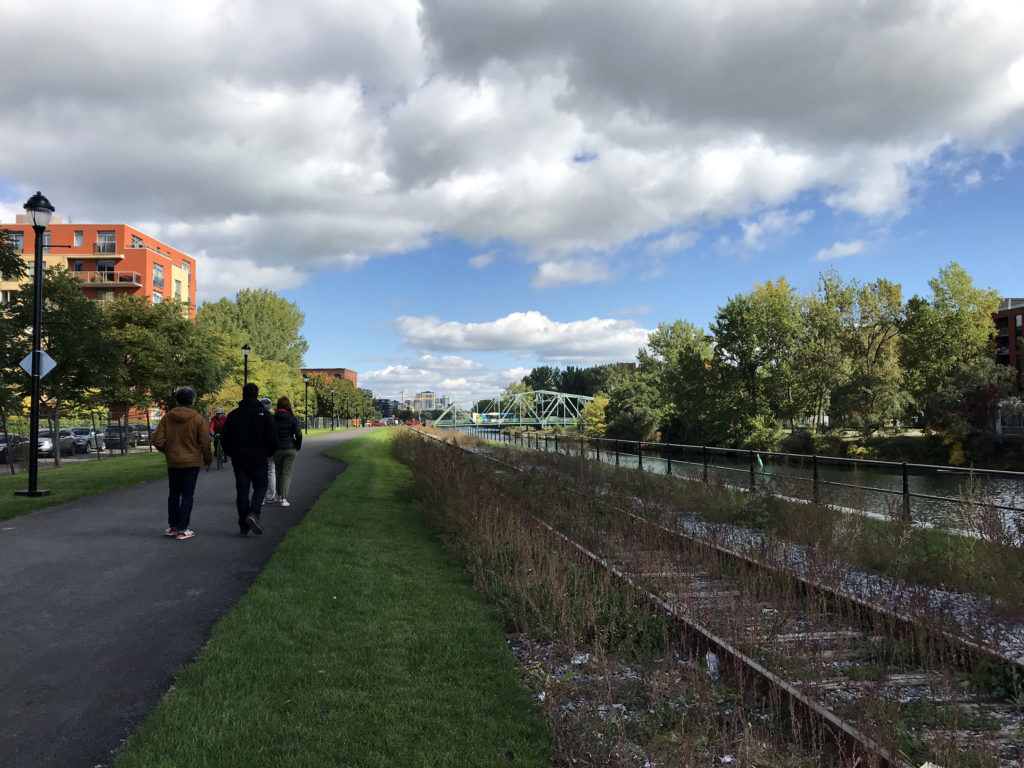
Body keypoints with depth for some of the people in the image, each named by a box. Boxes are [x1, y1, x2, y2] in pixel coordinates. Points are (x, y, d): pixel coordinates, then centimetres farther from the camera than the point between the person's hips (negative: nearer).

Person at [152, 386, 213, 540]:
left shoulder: (167, 417, -1)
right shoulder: (198, 419, -10)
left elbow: (157, 440, -3)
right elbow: (204, 443, -9)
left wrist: (166, 451, 15)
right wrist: (208, 460, 5)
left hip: (173, 462, 3)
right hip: (192, 462, -3)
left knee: (174, 494, 16)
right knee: (187, 495, 2)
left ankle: (172, 526, 21)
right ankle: (182, 529, 2)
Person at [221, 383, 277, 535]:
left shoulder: (233, 415, 4)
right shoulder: (264, 414, -5)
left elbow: (224, 438, 7)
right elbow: (272, 438, -6)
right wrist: (269, 453, 11)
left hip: (239, 460, 3)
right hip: (258, 459, -3)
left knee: (242, 491, 7)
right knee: (260, 487, 11)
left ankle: (243, 526, 7)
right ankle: (253, 513, -13)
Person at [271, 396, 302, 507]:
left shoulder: (272, 418, -5)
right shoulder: (293, 419, -7)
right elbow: (299, 434, -10)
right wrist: (298, 447, 5)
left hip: (277, 449, 1)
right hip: (290, 449, -1)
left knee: (278, 471, 18)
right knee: (287, 472, 3)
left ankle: (279, 495, 30)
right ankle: (284, 498, -8)